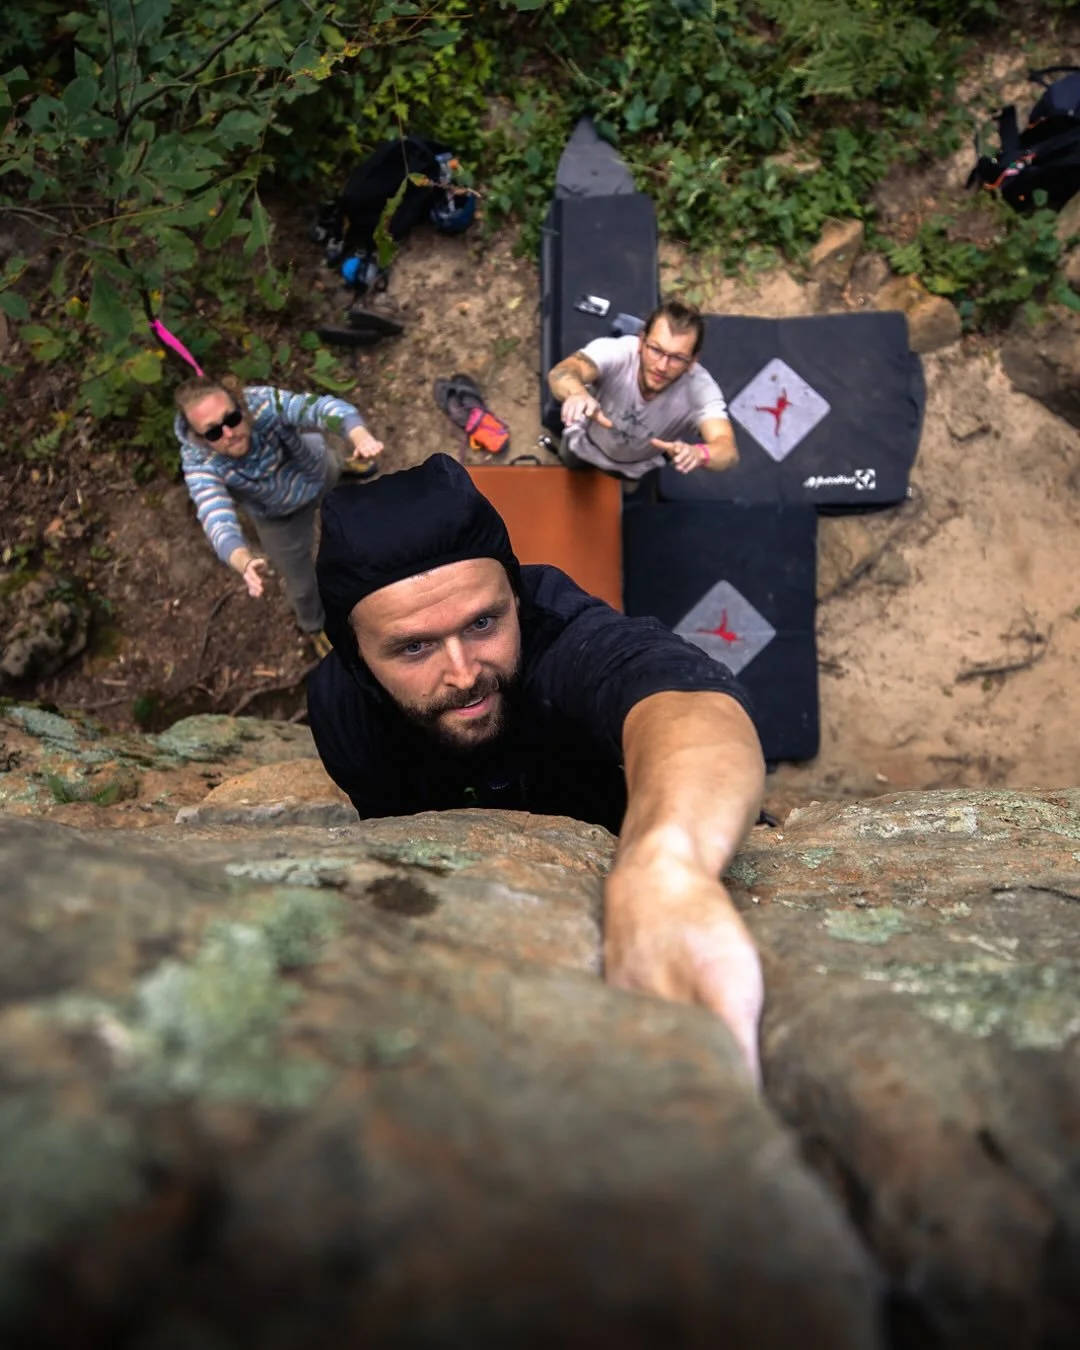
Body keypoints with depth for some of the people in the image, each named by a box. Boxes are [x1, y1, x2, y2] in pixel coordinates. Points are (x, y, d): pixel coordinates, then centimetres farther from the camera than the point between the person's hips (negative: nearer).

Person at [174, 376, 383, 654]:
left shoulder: (263, 402, -39)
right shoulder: (200, 464, -38)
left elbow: (322, 407, -53)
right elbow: (219, 522, -50)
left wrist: (360, 437, -75)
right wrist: (244, 562, -72)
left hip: (321, 472, 1)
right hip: (278, 516, -1)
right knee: (301, 583, 15)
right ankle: (317, 627, 50)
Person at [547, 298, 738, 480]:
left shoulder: (701, 388, -40)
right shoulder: (614, 352, -43)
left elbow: (728, 450, -53)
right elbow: (560, 373, -62)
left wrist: (699, 453, -79)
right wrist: (578, 394, -88)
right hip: (584, 446, 0)